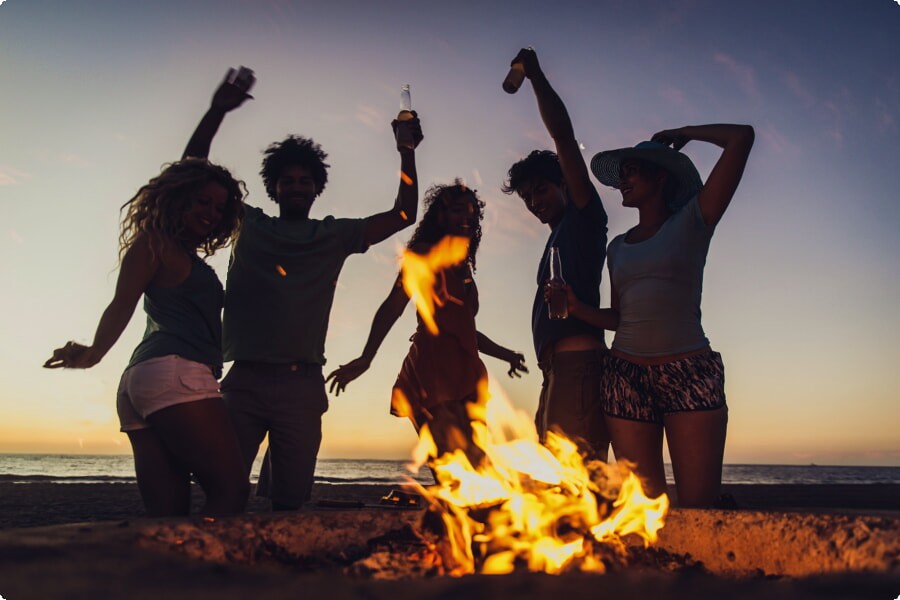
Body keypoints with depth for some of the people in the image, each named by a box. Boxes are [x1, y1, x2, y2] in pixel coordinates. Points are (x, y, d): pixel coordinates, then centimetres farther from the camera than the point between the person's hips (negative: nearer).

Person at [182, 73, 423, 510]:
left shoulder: (335, 236, 16)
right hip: (244, 380, -1)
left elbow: (403, 214, 16)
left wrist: (406, 151, 8)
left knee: (291, 500, 1)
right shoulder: (248, 225, 14)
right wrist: (217, 111, 5)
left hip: (302, 384, 1)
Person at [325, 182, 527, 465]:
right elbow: (393, 305, -7)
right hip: (435, 370, -8)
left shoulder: (463, 269, 25)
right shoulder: (425, 253, 5)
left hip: (462, 373, 8)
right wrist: (366, 358, -18)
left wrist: (505, 354, 30)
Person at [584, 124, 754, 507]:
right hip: (627, 377, 4)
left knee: (699, 508, -9)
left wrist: (680, 134, 11)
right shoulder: (618, 247, 19)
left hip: (689, 374, -4)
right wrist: (578, 309, 3)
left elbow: (741, 137, -3)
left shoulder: (692, 221, 5)